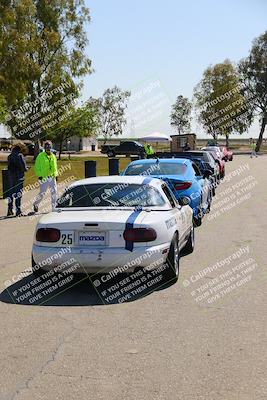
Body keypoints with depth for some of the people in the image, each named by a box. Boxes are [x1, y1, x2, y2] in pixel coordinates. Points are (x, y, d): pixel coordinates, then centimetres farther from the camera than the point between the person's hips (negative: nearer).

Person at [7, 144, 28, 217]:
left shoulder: (9, 156, 8)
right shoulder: (20, 156, -11)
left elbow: (9, 167, 12)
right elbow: (24, 167, -14)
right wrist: (26, 168, 7)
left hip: (11, 176, 6)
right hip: (19, 177, -5)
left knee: (11, 193, 14)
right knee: (18, 193, -1)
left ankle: (10, 210, 16)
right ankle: (18, 211, 0)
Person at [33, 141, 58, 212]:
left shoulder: (53, 156, 13)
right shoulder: (40, 156, -3)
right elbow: (37, 167, -3)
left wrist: (55, 174, 13)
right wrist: (39, 175, -11)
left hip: (52, 177, 5)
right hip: (44, 178, -5)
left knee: (54, 192, -2)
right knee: (42, 193, -2)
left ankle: (54, 207, 5)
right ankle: (36, 204, 21)